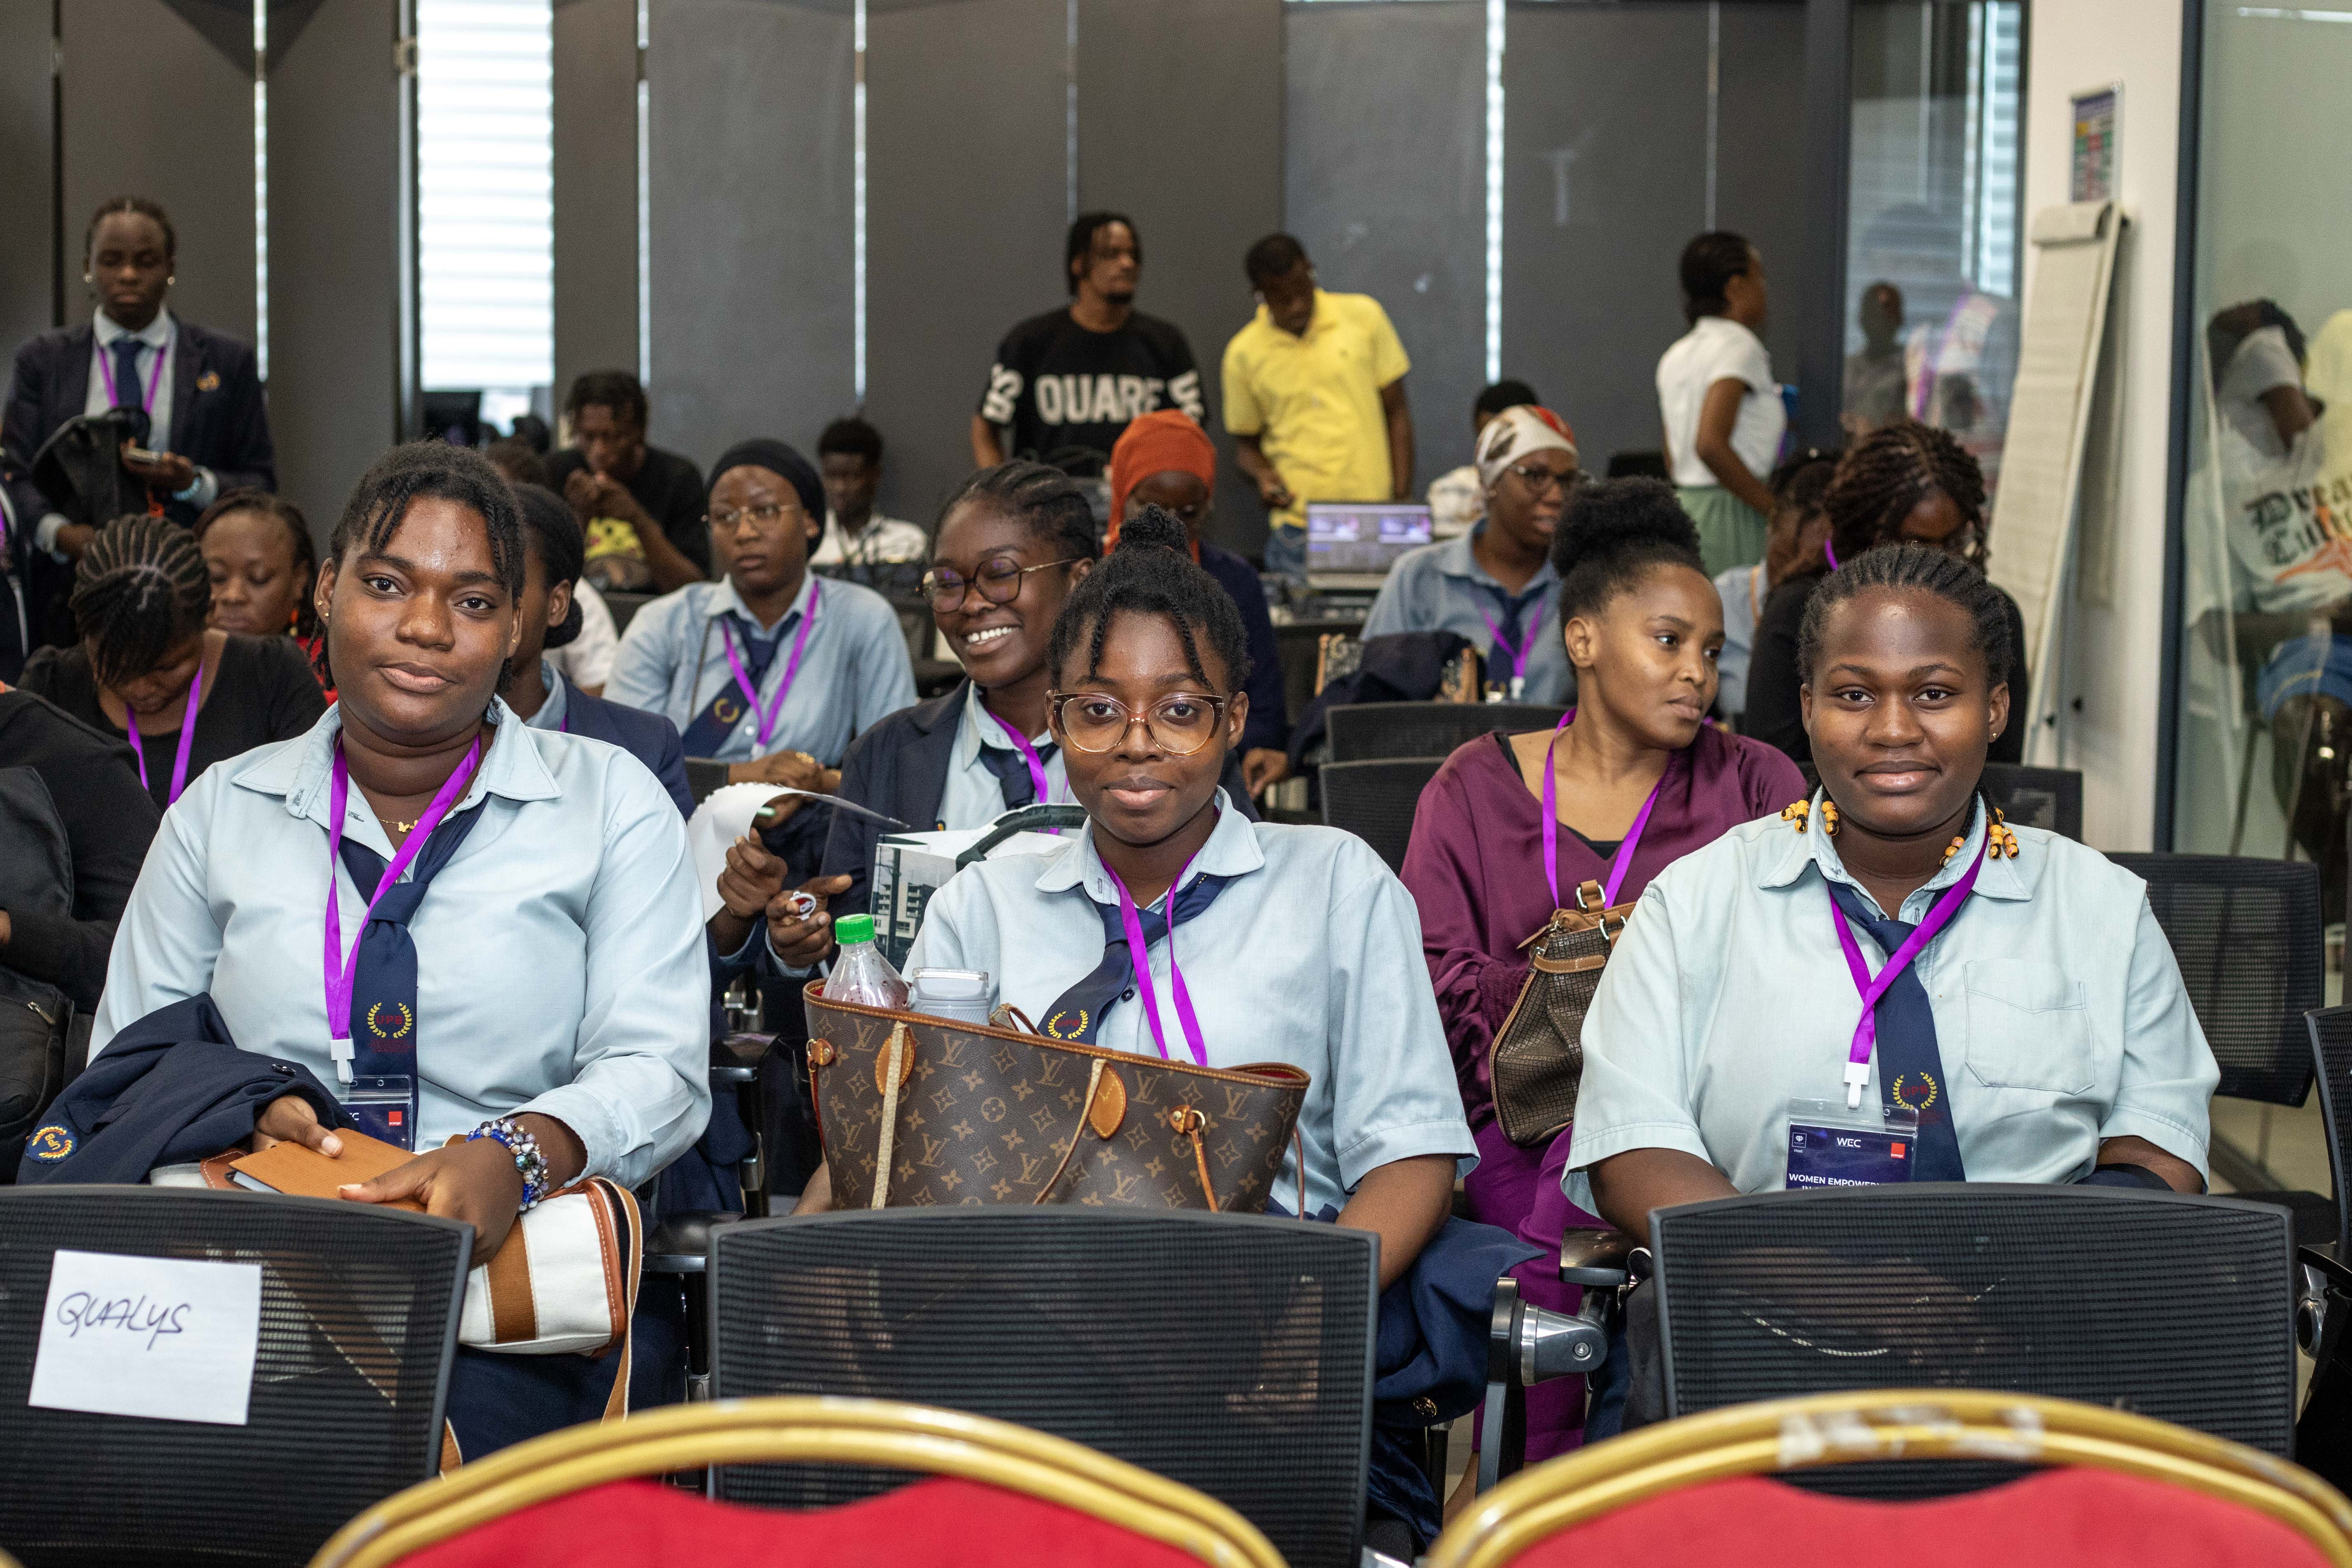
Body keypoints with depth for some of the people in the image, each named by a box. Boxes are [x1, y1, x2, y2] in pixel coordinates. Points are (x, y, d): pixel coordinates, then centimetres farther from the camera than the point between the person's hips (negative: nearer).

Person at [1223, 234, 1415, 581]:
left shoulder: (1363, 316, 3)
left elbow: (1396, 412, 7)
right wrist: (1263, 476, -9)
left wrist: (1403, 501, 0)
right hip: (1298, 529, 0)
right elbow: (1245, 441, 14)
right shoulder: (1244, 354, 2)